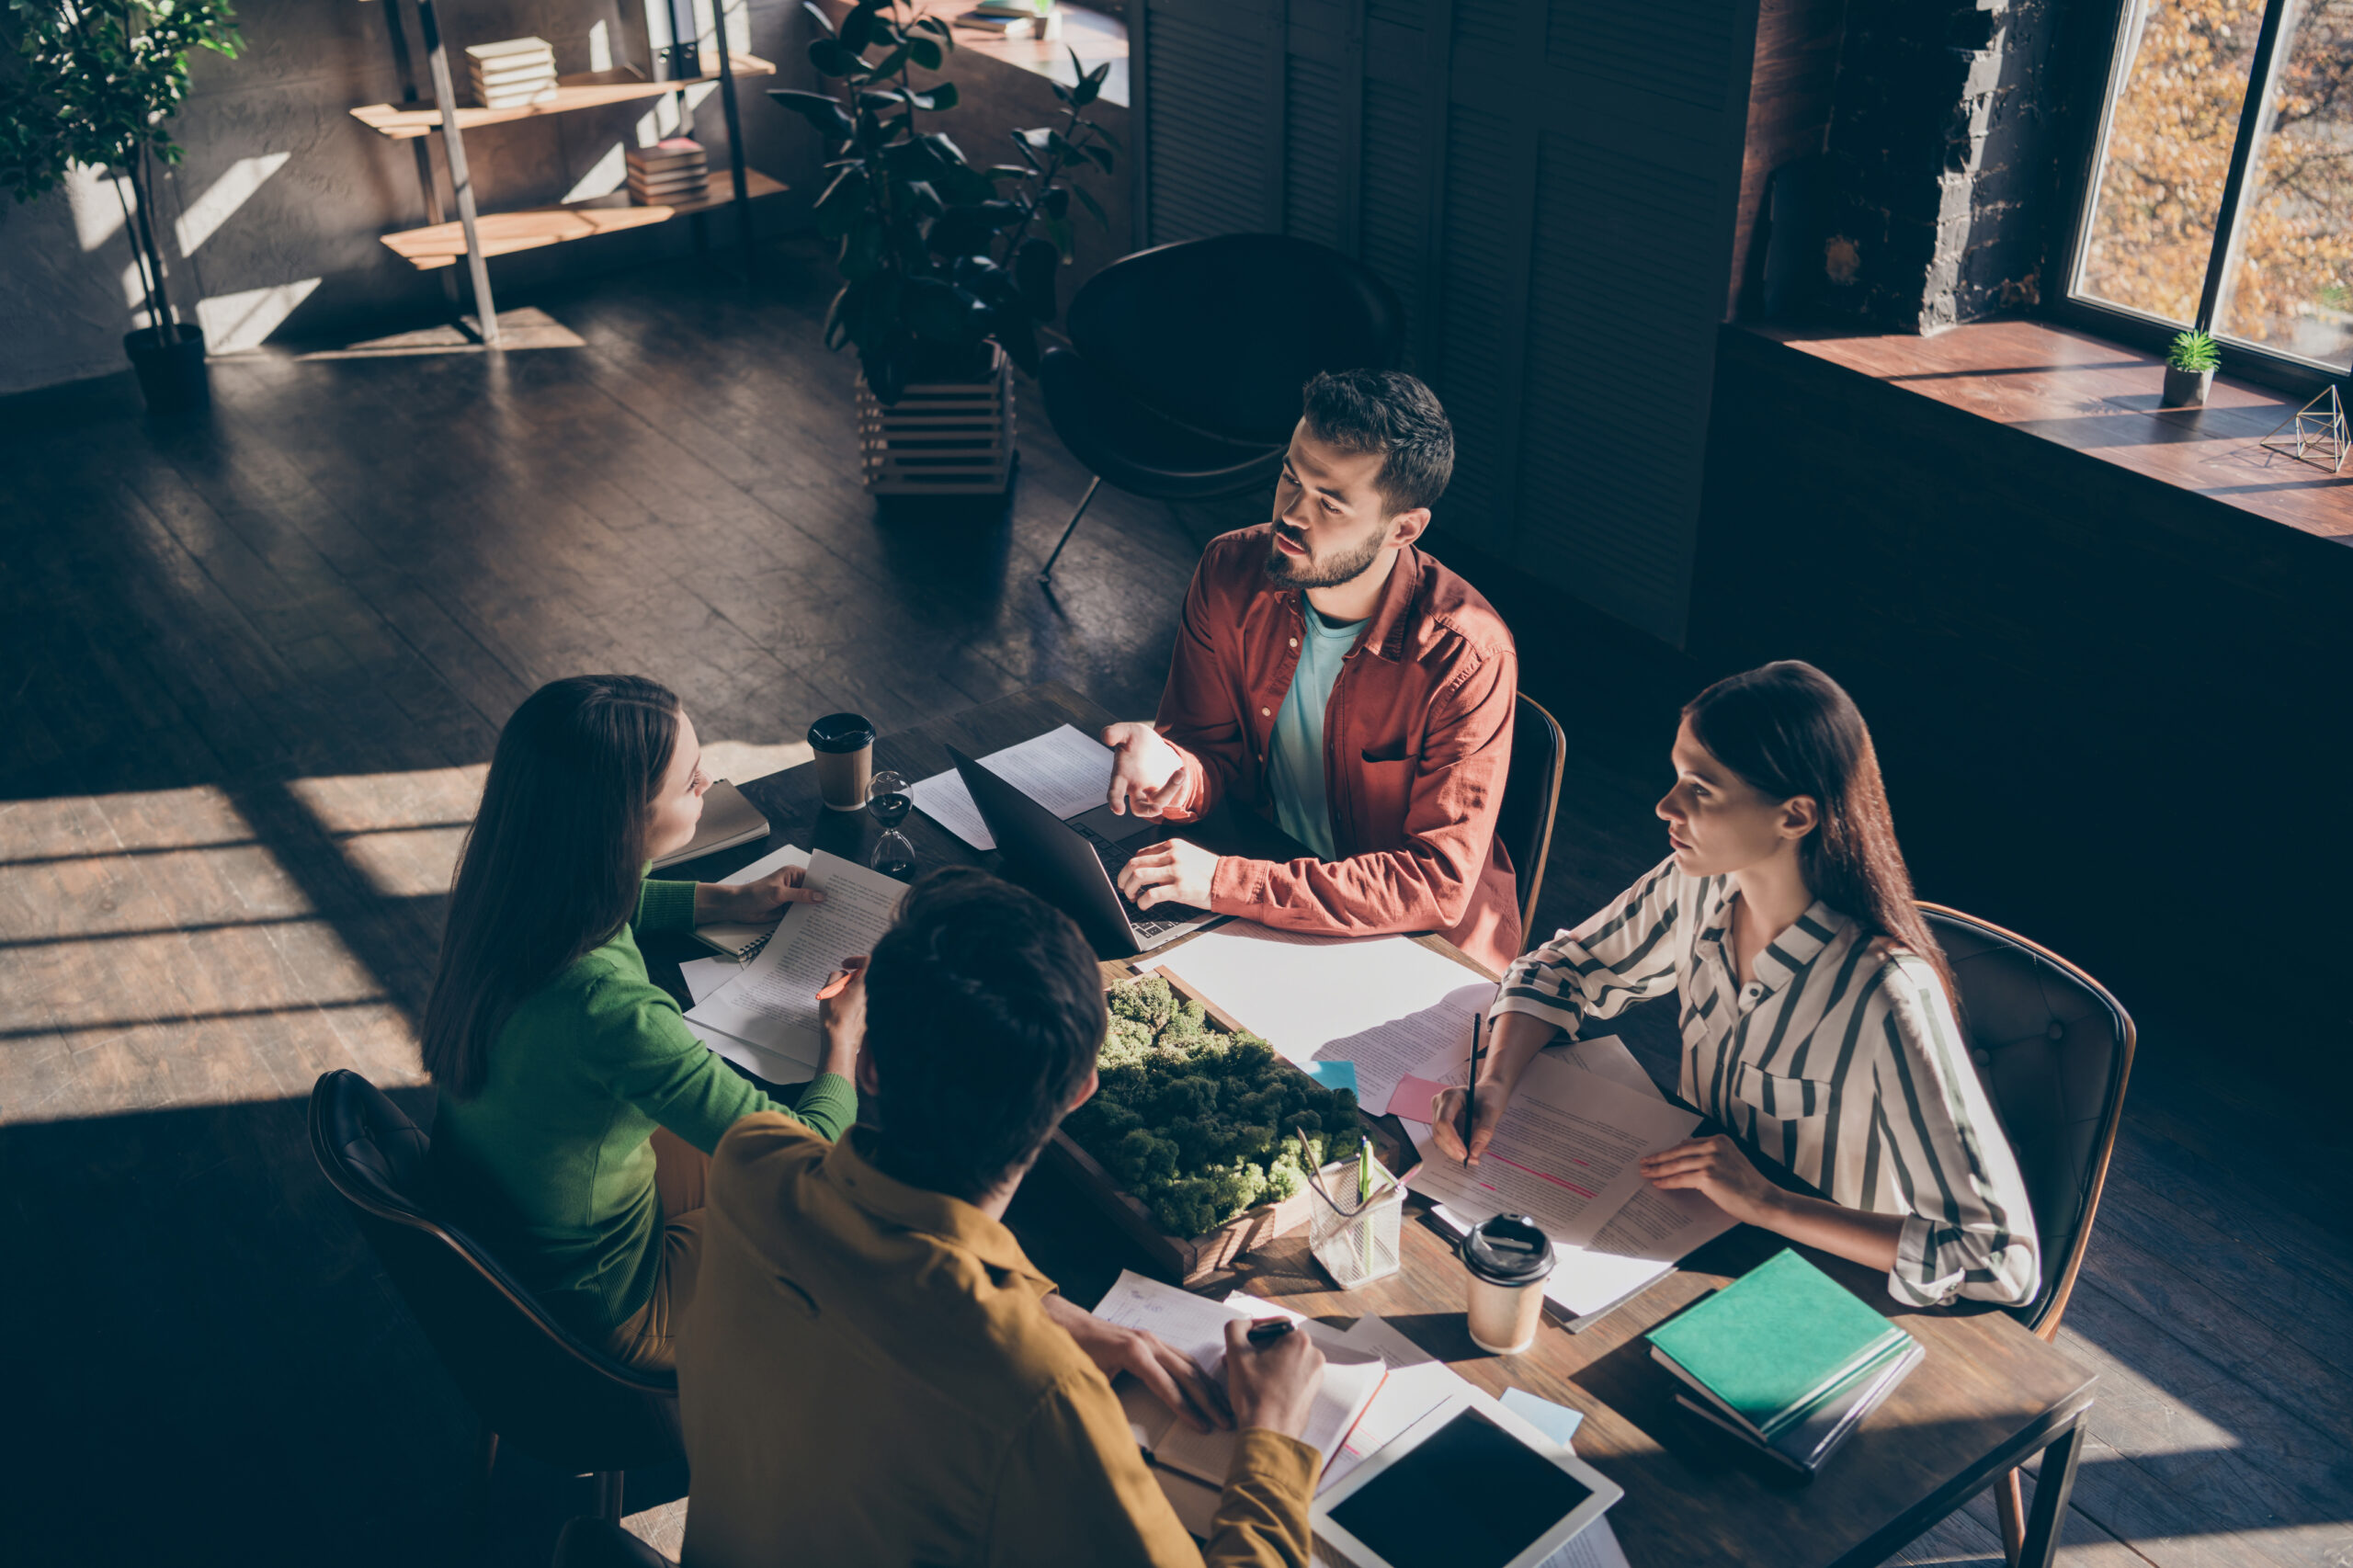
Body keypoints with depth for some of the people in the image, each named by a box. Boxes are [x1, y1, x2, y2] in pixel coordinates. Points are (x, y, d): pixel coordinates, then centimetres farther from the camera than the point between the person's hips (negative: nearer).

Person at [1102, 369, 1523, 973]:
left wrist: (1225, 881, -34)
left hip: (1426, 950, -5)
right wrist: (1174, 772, -27)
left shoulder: (1470, 657, -25)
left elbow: (1439, 885, -26)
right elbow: (1214, 751, -1)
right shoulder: (1231, 573, -10)